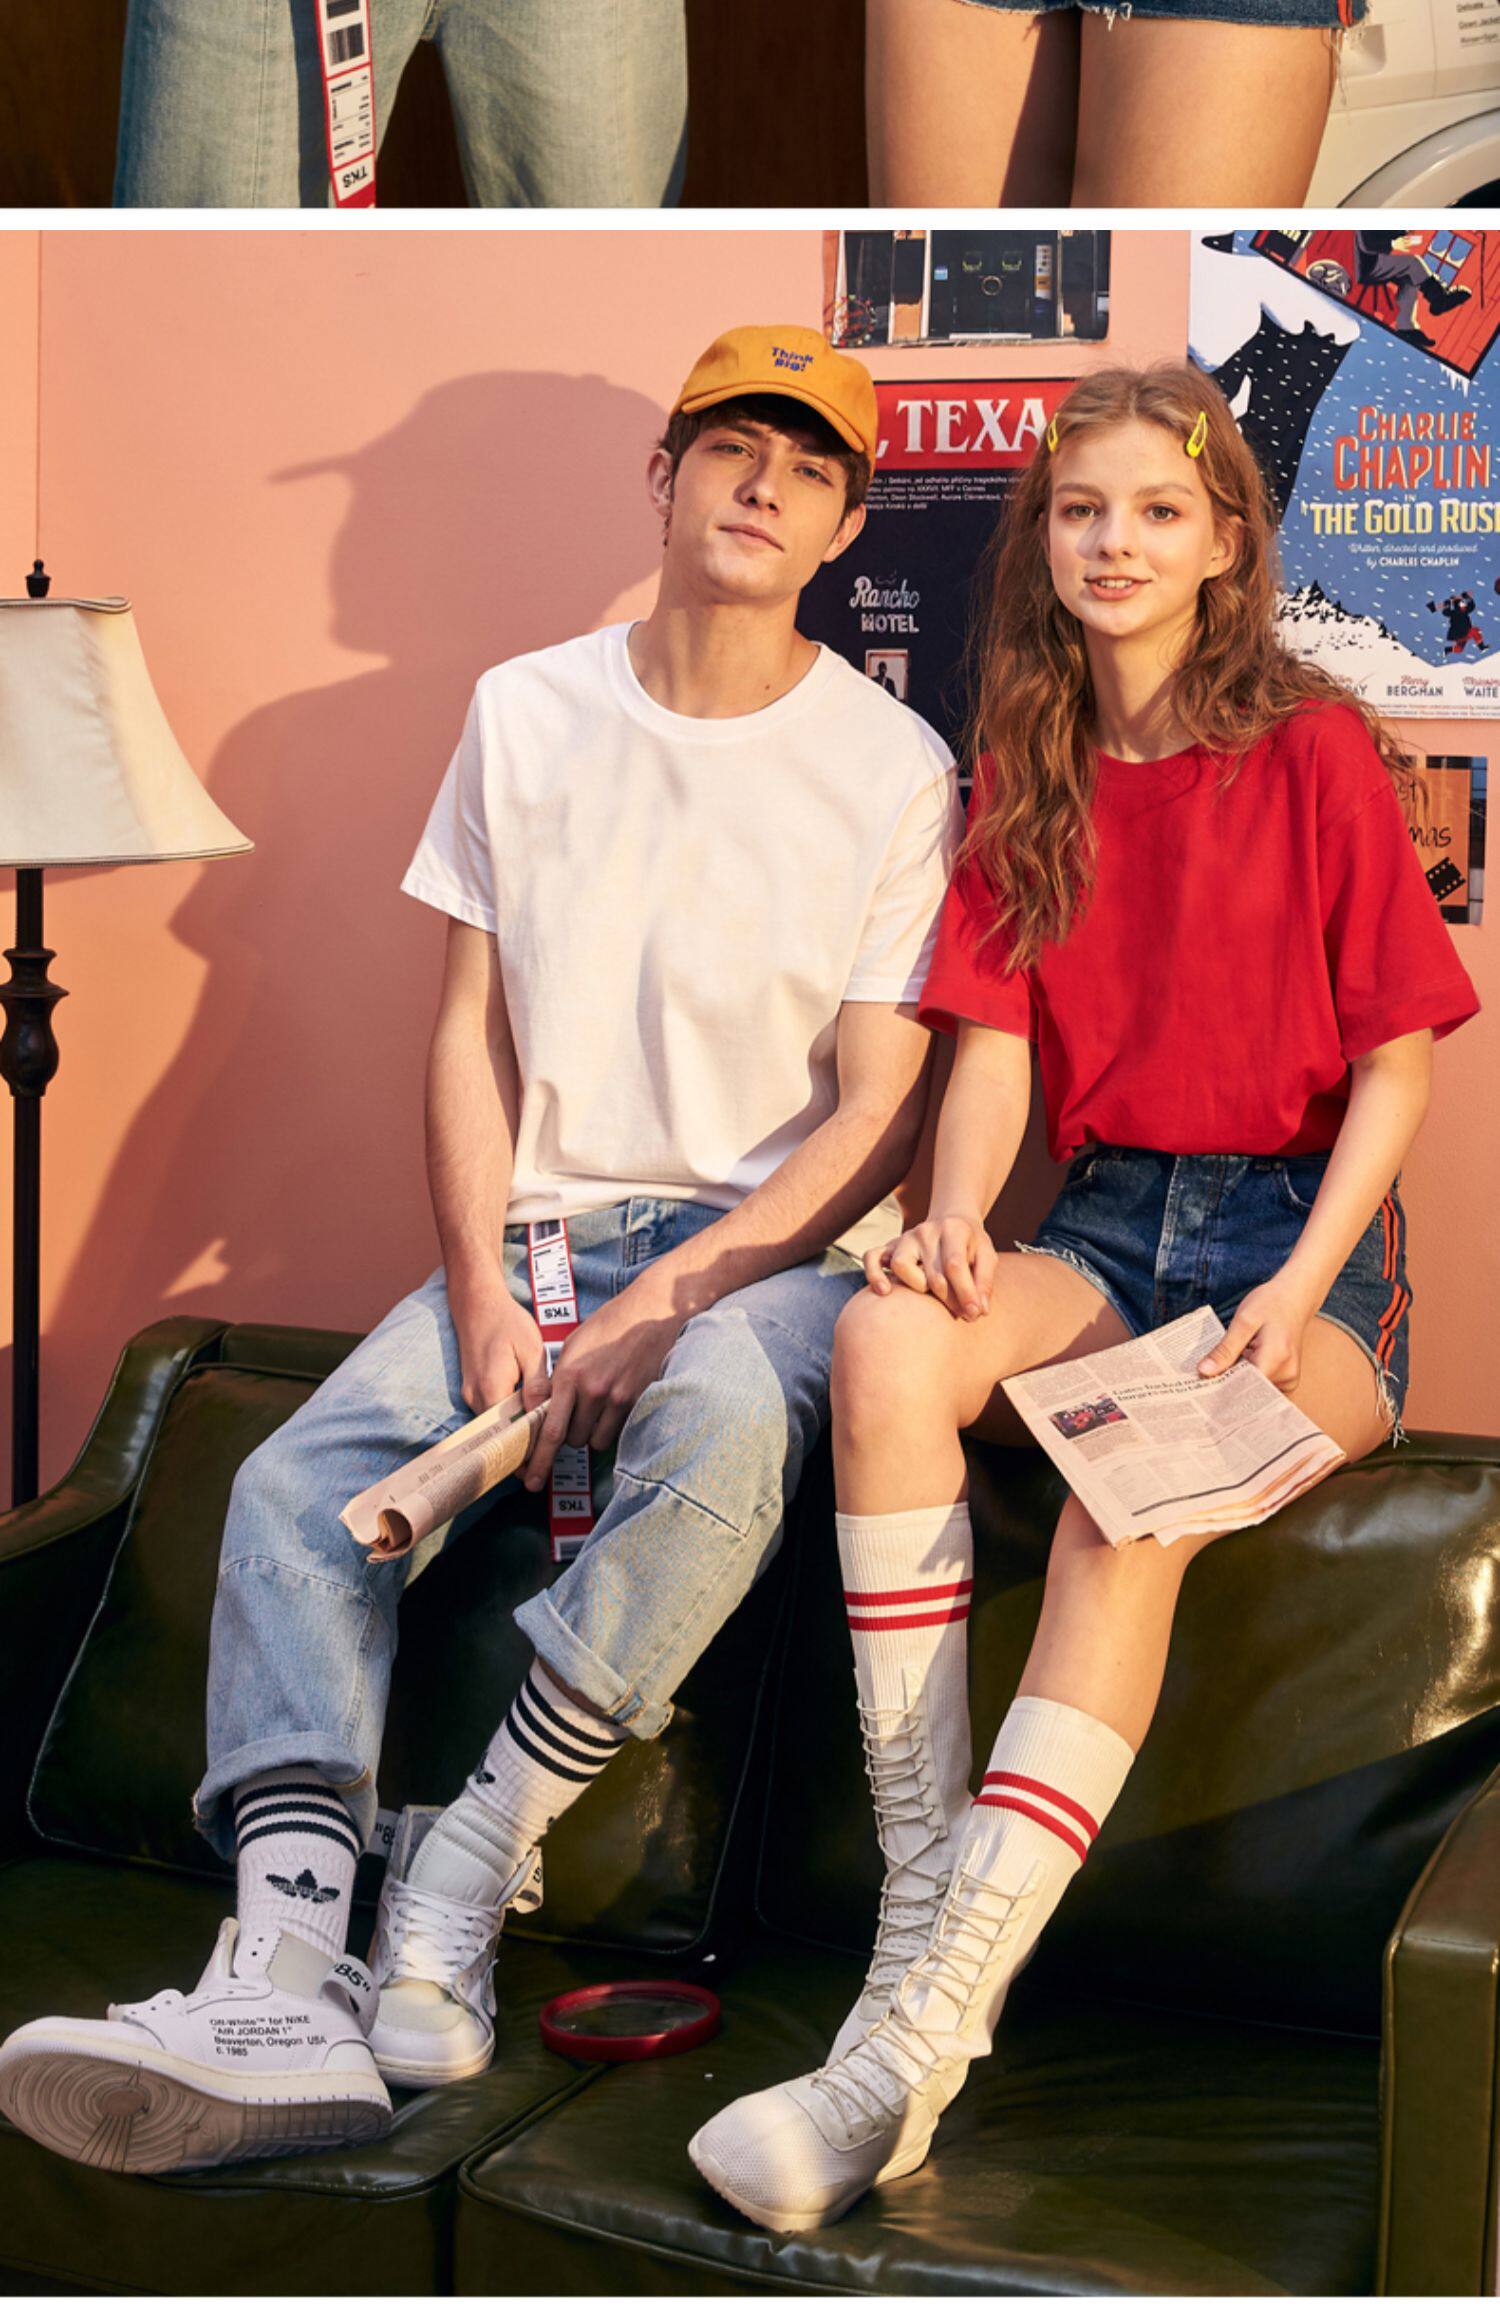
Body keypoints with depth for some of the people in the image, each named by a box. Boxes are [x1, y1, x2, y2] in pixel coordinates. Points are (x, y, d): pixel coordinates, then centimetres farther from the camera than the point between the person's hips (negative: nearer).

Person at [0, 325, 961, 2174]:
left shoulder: (892, 769, -1)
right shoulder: (526, 714, 9)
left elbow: (880, 1111, -5)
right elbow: (469, 1028, 7)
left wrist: (669, 1304, -17)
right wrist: (485, 1301, -7)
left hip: (768, 1243, -3)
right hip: (538, 1228, 4)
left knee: (723, 1421, -38)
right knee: (296, 1484, -20)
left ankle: (449, 1912, -27)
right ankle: (288, 1976, -33)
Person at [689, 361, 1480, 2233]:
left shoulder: (1313, 747, -1)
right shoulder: (1025, 775, 13)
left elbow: (1397, 1051, -2)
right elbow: (997, 1039, 7)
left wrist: (1300, 1290, -15)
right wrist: (954, 1217, -14)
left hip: (1304, 1240, -4)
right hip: (1105, 1226, 4)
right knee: (887, 1339, -30)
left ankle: (913, 2039, -38)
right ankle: (924, 1887, -28)